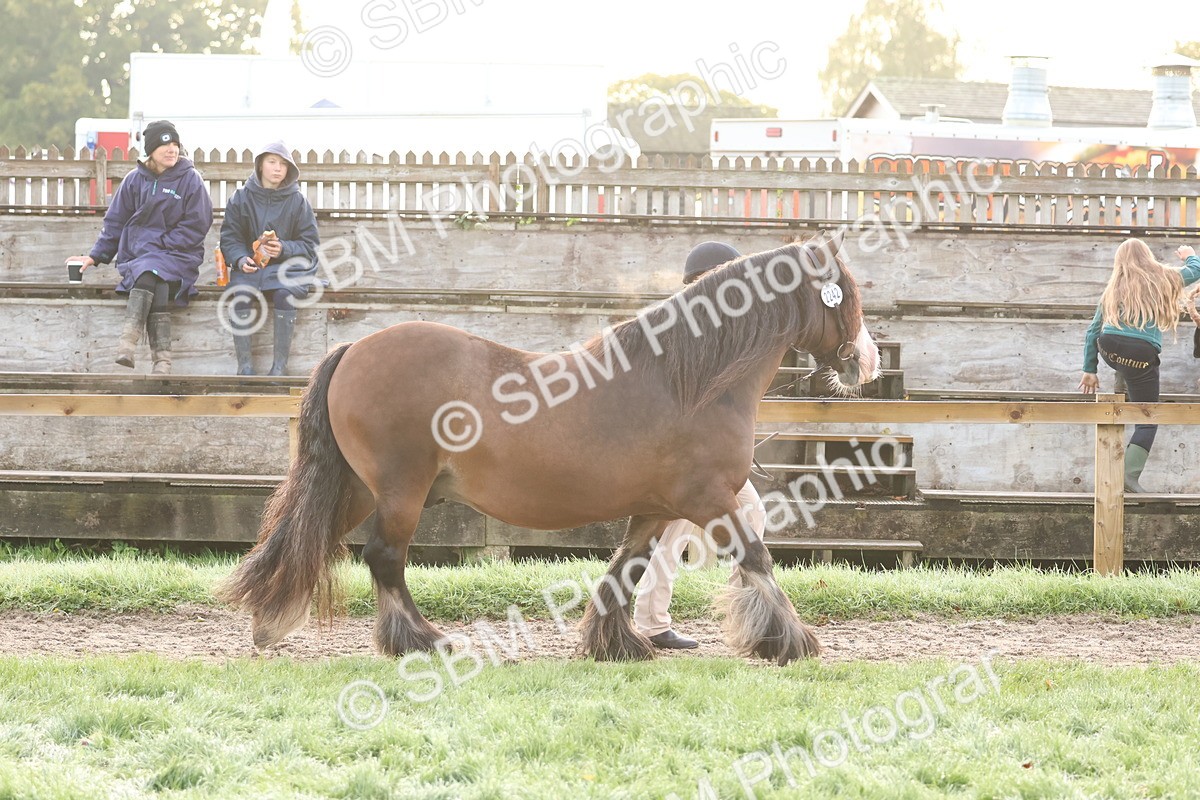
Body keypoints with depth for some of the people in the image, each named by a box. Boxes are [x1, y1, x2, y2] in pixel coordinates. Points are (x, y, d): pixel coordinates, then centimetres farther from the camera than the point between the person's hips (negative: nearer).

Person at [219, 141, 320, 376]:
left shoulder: (297, 201, 5)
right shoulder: (242, 198, 8)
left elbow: (310, 244, 4)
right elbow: (229, 238, 7)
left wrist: (284, 249, -15)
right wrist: (241, 259, -13)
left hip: (287, 266, -1)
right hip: (250, 265, 1)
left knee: (284, 293, -33)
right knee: (241, 292, -31)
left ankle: (280, 364, -26)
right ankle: (244, 363, -26)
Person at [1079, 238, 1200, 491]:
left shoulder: (1114, 288, 19)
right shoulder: (1162, 279, 11)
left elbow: (1093, 330, 17)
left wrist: (1089, 370, 21)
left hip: (1110, 350, 4)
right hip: (1142, 355, -4)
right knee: (1147, 421, 2)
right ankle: (1130, 475, -12)